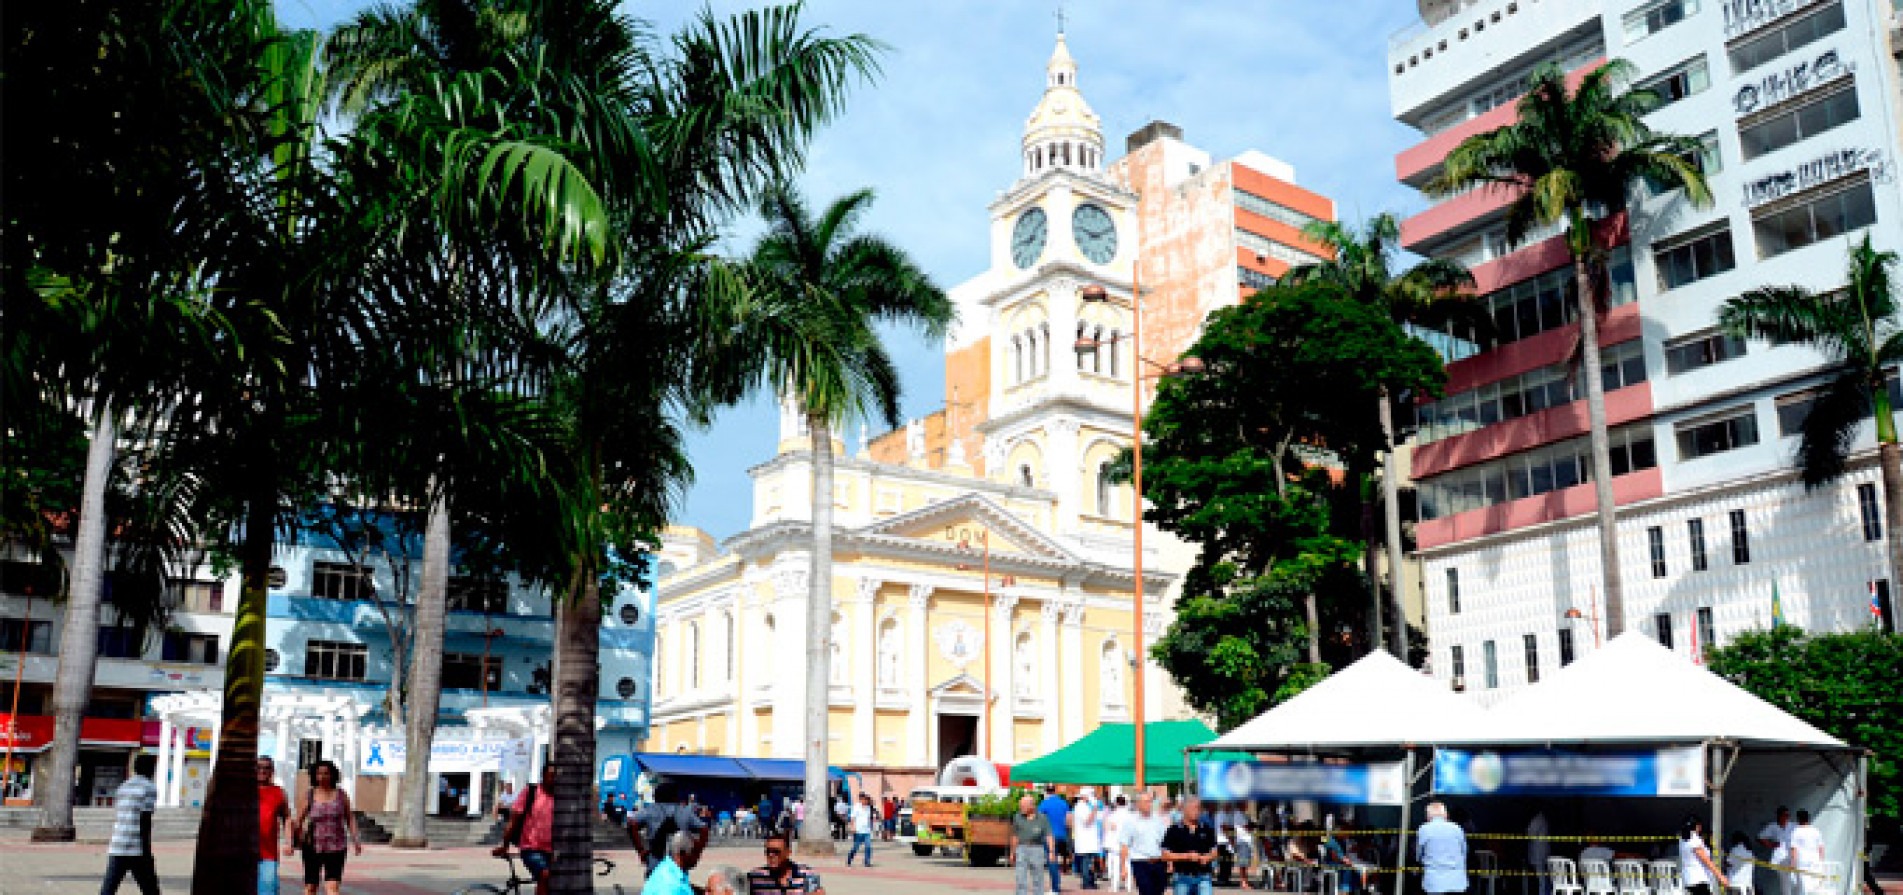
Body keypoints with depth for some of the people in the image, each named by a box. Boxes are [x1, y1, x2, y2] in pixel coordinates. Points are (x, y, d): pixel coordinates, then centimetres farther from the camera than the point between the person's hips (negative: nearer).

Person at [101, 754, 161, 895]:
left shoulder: (122, 787, 16)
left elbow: (117, 818, 21)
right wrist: (147, 852, -12)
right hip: (137, 850, -6)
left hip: (116, 848, 6)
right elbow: (145, 821, -13)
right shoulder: (149, 788, -6)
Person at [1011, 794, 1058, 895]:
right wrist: (1012, 852, 18)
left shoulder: (1042, 818, -2)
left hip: (1037, 850, -2)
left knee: (1037, 879, 6)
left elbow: (1049, 835, -7)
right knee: (1020, 878, -5)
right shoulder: (1018, 817, 5)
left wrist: (1051, 851, -17)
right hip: (1021, 850, 2)